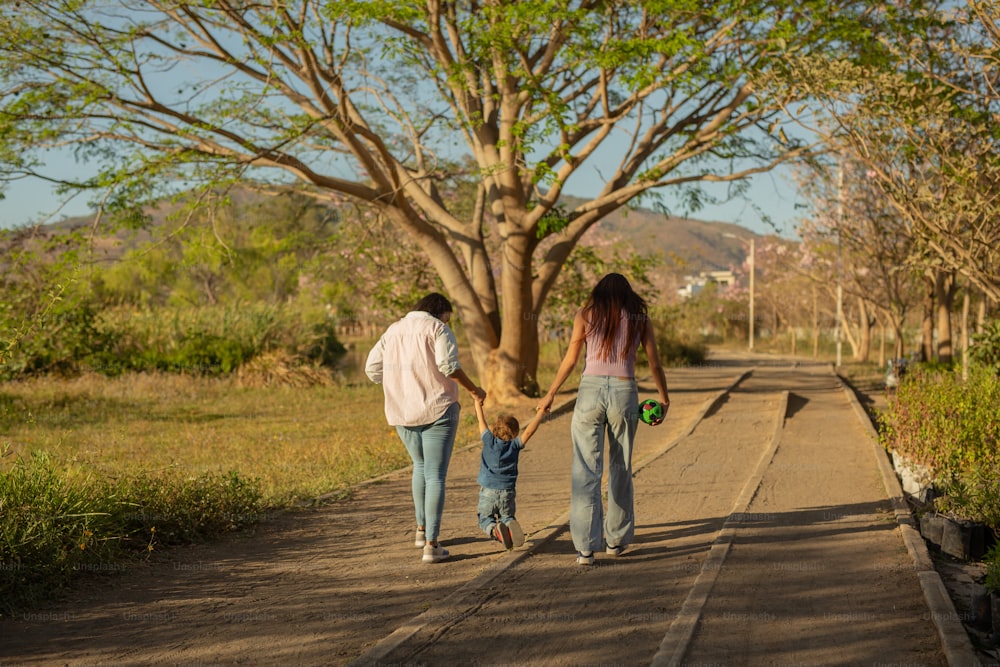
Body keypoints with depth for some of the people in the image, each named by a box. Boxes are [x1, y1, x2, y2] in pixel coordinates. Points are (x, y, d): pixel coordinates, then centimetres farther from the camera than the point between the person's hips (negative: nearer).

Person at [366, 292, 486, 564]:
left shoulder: (394, 330, 14)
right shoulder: (439, 329, -4)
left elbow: (373, 368, 10)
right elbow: (448, 364, -19)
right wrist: (473, 389, -6)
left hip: (402, 414, 6)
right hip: (437, 411, -6)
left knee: (421, 465, 28)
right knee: (436, 475, -2)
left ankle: (422, 528, 32)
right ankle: (431, 544, -8)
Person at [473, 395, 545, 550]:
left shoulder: (489, 441, -6)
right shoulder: (515, 445, -5)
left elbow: (482, 423, 4)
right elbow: (529, 431, -10)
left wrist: (478, 405, 17)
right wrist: (540, 414, -1)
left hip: (488, 491, -1)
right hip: (508, 492, 1)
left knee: (485, 518, 10)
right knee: (507, 517, 18)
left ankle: (495, 530, -25)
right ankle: (511, 525, -19)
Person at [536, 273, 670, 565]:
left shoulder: (587, 314, 6)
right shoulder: (640, 317, 8)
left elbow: (570, 360, 7)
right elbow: (654, 363, 10)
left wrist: (550, 395, 16)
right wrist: (664, 398, 24)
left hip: (591, 390, -1)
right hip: (625, 392, 1)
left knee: (586, 471, 0)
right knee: (621, 469, 17)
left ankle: (586, 547, -6)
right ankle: (616, 538, 26)